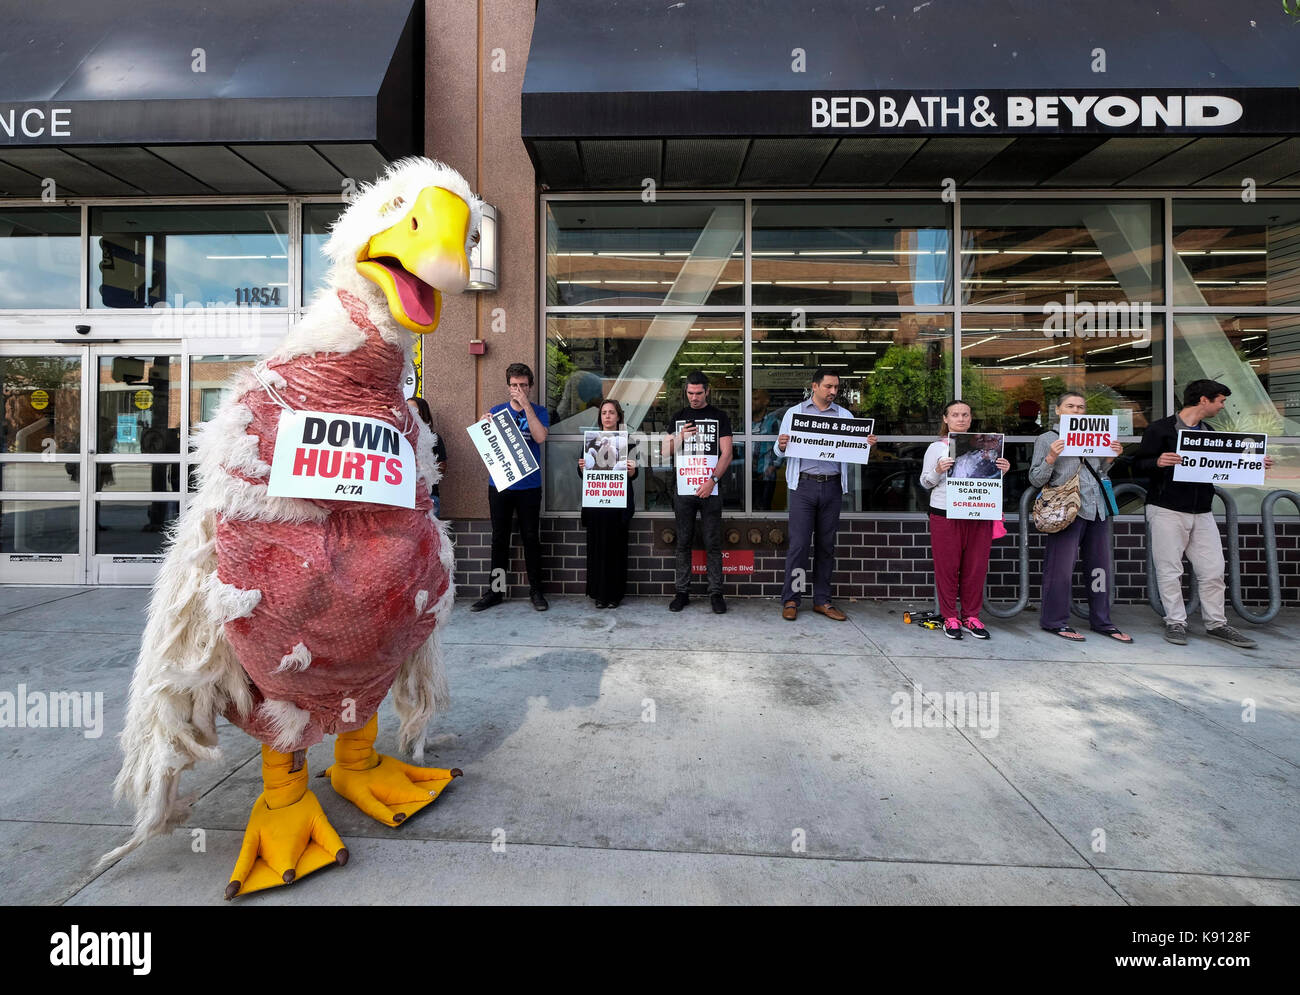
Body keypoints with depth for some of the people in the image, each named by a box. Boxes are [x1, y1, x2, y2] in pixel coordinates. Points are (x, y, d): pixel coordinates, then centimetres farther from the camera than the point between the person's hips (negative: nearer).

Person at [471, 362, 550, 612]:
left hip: (529, 486, -2)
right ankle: (495, 590, 19)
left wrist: (526, 405, -17)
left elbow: (540, 437, -16)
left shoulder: (538, 411, 3)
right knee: (499, 538, 9)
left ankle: (535, 590, 15)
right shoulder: (497, 411, 7)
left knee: (531, 538, 4)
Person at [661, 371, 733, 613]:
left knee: (713, 543, 2)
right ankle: (682, 592, 16)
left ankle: (716, 593, 11)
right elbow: (665, 453, 9)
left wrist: (712, 480, -15)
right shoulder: (679, 417, 12)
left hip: (710, 488, -2)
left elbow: (726, 453, -3)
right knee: (683, 542, 7)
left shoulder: (719, 416, 4)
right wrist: (679, 438, -10)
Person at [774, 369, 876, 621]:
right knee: (798, 544, -5)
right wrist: (782, 446, -17)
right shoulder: (794, 412, 9)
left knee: (827, 545, 8)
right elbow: (780, 451, 5)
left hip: (832, 487, 3)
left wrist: (869, 444, -13)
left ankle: (822, 600, 17)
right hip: (804, 485, -3)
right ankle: (791, 600, 5)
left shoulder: (845, 415, 14)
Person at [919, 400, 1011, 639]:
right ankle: (950, 617, 12)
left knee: (976, 568, 5)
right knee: (947, 567, 1)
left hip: (979, 515, 3)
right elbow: (925, 483, 2)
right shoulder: (937, 448, 5)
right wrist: (938, 470, -16)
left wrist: (1002, 471, -1)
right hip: (945, 515, -3)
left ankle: (971, 616, 18)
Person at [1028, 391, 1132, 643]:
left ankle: (1101, 621, 24)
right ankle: (1055, 621, 8)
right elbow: (1035, 480, -4)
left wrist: (1110, 457, 8)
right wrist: (1050, 458, -19)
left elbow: (1099, 474, 25)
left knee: (1099, 566, 12)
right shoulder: (1046, 439, 0)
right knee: (1061, 568, -4)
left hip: (1097, 510, 7)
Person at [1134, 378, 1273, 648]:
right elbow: (1138, 465, -9)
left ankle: (1216, 624, 19)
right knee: (1170, 570, -2)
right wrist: (1158, 462, -29)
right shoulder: (1161, 429, -6)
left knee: (1213, 570, 6)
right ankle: (1175, 623, 9)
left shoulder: (1209, 433, 16)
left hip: (1202, 512, 7)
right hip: (1166, 511, -6)